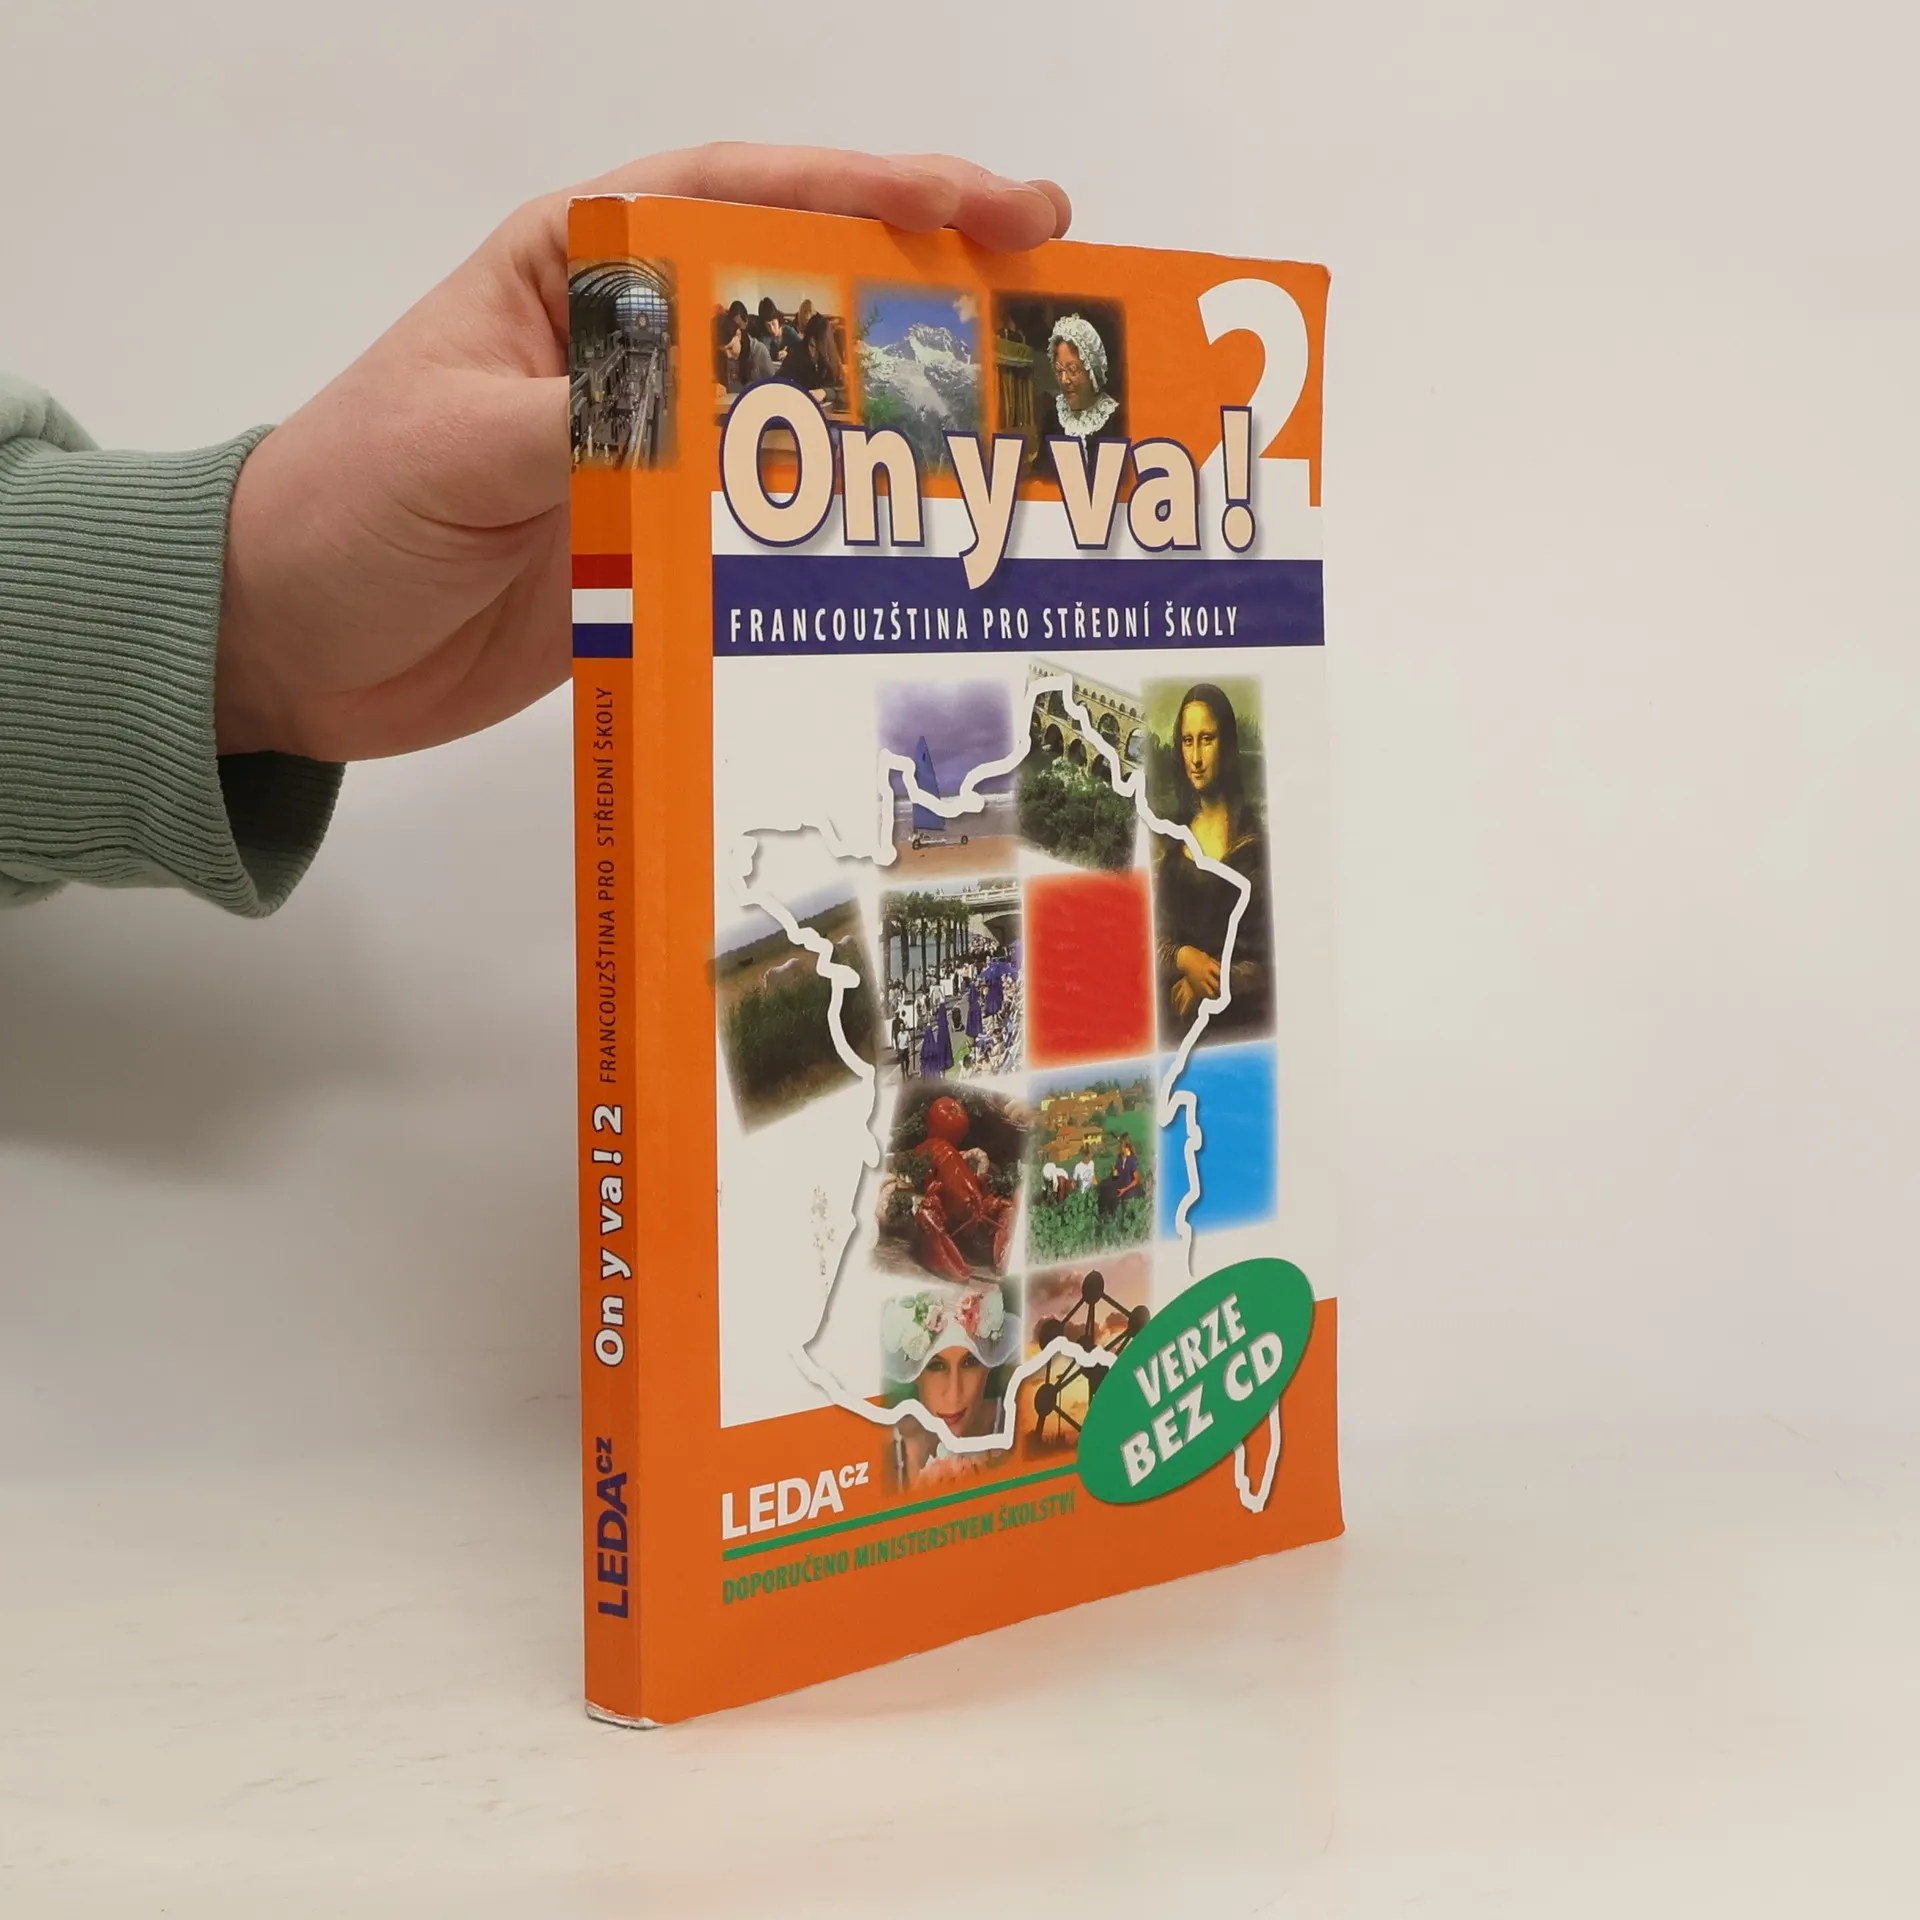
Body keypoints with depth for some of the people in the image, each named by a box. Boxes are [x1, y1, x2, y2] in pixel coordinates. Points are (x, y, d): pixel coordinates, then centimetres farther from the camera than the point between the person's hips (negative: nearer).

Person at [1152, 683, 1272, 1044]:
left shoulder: (1256, 834, -5)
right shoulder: (1171, 835, 10)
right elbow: (1154, 938, 9)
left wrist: (1218, 982, -14)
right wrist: (1184, 959, -10)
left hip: (1242, 1021, -3)